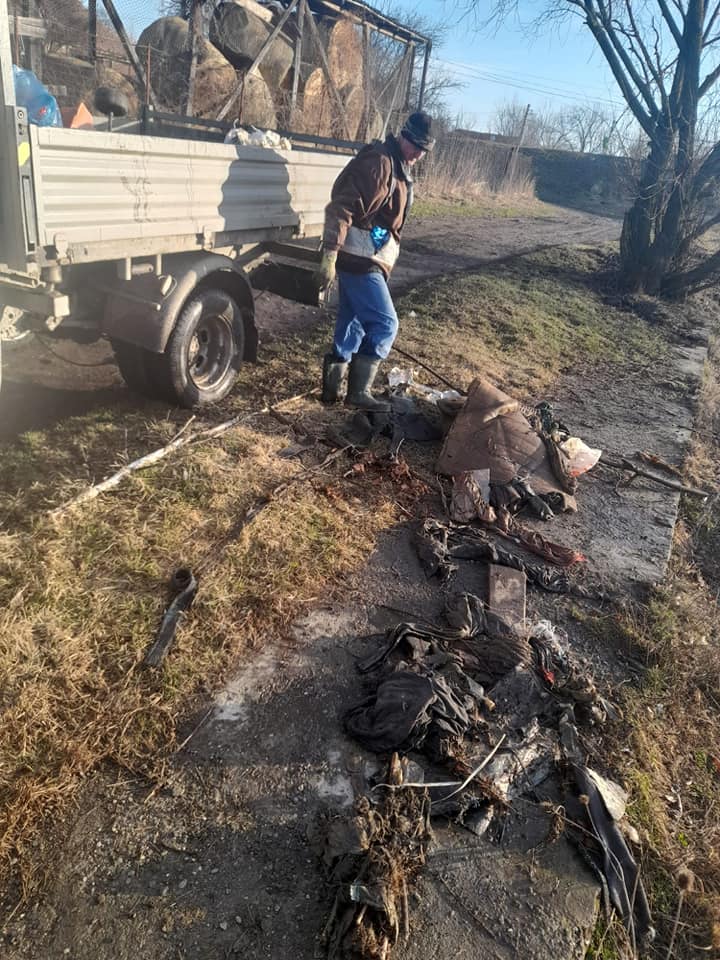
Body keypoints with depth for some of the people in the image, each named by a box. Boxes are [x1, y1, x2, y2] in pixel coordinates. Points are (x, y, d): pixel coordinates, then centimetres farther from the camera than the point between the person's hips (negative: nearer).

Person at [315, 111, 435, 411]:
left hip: (365, 259, 10)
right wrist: (329, 256, -29)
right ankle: (359, 391, -2)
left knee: (352, 324, 12)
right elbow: (341, 208, -22)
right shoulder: (379, 162, -14)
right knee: (384, 323, -8)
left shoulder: (399, 168, 18)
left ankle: (332, 387, 18)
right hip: (360, 259, -10)